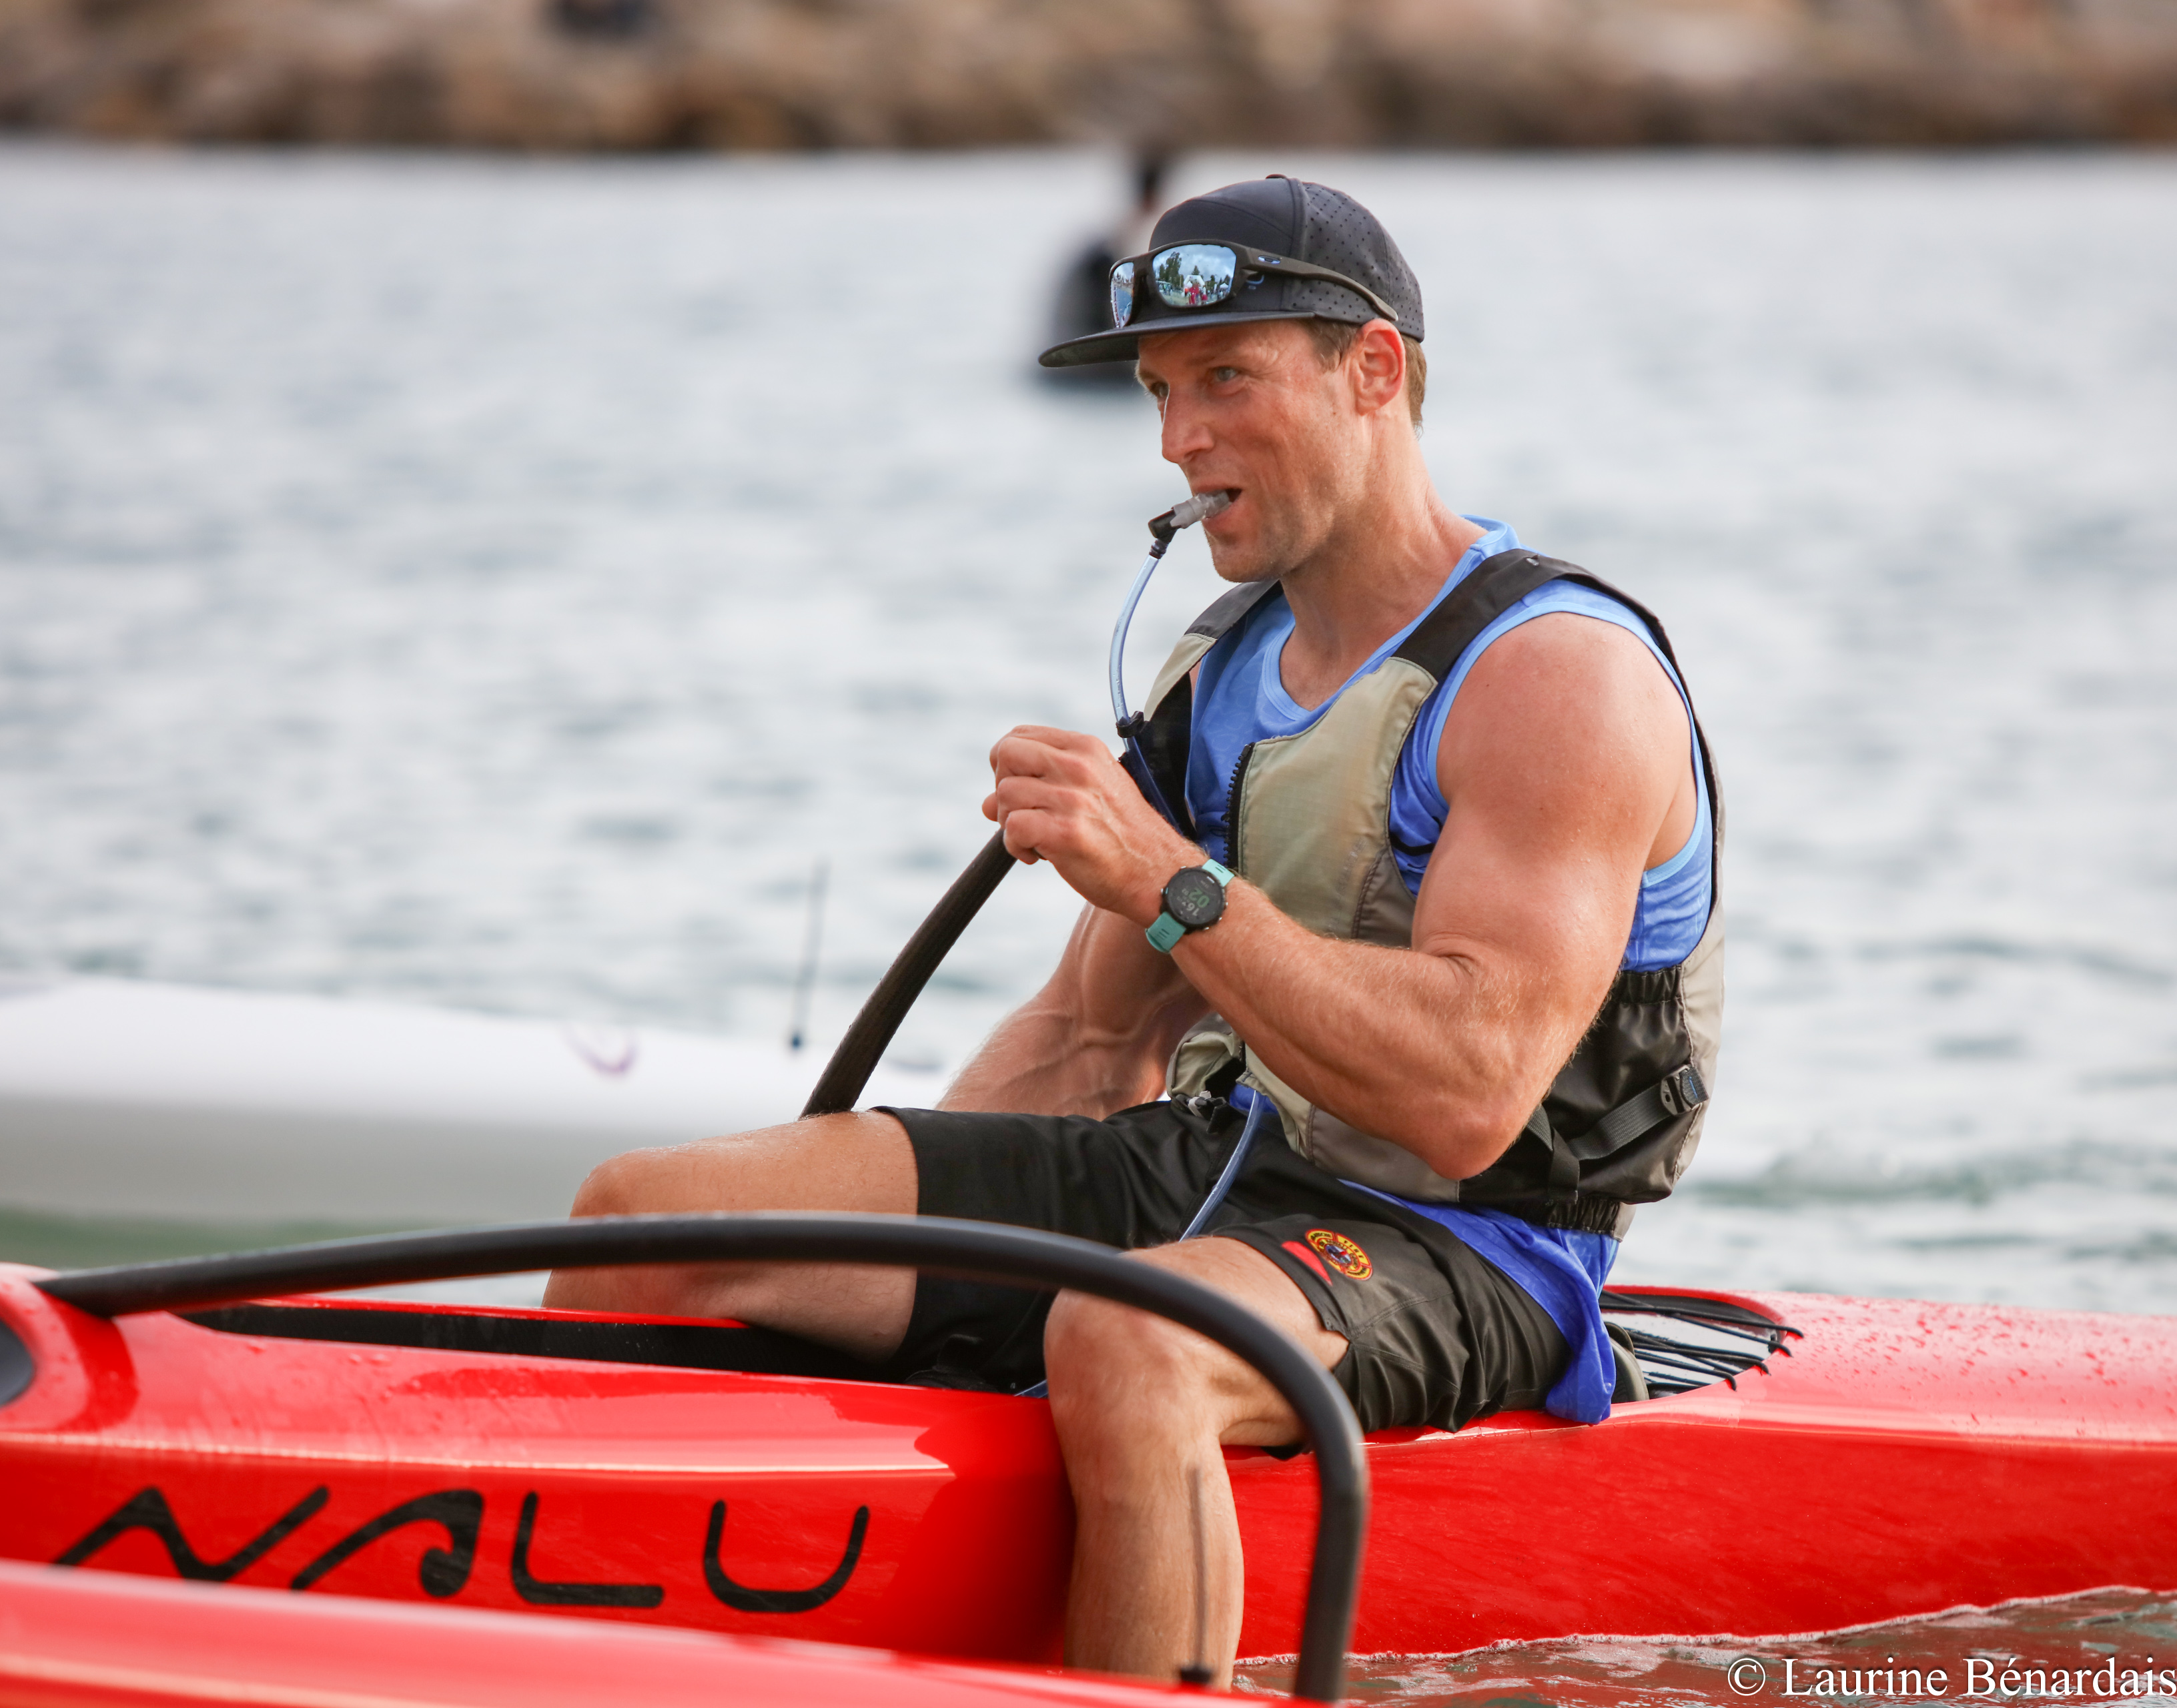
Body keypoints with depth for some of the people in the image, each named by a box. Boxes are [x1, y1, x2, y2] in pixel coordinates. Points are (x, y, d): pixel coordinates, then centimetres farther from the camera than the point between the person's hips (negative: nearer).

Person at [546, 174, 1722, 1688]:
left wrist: (1173, 884, -28)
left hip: (1452, 1251, -8)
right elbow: (1088, 1038, 19)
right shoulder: (1219, 673, 14)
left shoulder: (1557, 677, -13)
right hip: (1199, 1173, 8)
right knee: (647, 1221, -6)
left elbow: (1466, 1095, -25)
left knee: (1123, 1346, -42)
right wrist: (880, 1213, 5)